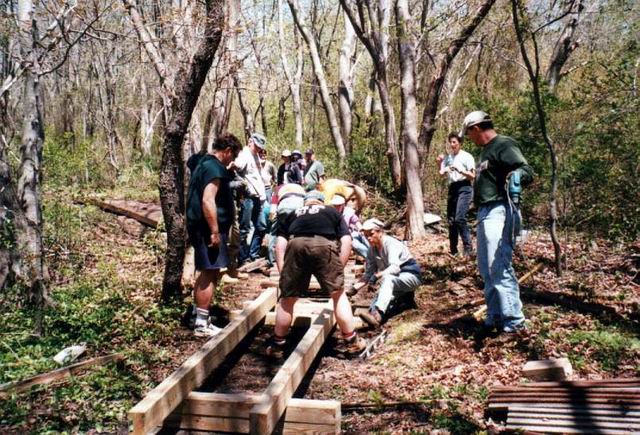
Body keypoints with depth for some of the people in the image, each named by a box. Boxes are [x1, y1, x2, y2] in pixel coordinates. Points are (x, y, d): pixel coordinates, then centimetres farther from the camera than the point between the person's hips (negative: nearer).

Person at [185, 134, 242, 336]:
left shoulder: (204, 163, 17)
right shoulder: (214, 168, -16)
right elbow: (208, 201, -26)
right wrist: (215, 232, -24)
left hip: (200, 227, 11)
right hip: (208, 229, -11)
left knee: (206, 272, 19)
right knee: (210, 274, -7)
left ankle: (197, 314, 29)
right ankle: (202, 324, -2)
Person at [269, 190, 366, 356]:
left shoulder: (294, 214, 34)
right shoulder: (332, 212, 32)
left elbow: (280, 243, 20)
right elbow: (346, 240, 18)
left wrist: (282, 273, 21)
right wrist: (339, 268, 20)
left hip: (296, 245, 1)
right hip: (324, 245, -1)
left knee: (287, 299, 13)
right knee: (338, 294, 14)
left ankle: (277, 345, 24)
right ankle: (352, 341, 19)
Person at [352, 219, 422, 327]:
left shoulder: (391, 243, -21)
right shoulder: (372, 249, -1)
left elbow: (395, 267, -35)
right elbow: (368, 273, 1)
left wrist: (377, 275, -49)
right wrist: (354, 289, -13)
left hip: (411, 276, -7)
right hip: (394, 279, 7)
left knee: (387, 278, -38)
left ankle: (377, 314, -57)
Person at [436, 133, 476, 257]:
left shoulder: (467, 157, -2)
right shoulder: (447, 158, 13)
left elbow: (472, 176, -5)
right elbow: (442, 174, 10)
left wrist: (459, 170, -18)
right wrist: (439, 163, -4)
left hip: (464, 188, -6)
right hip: (452, 188, 6)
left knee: (460, 218, -20)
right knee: (451, 220, 7)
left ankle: (468, 249, -14)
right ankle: (453, 250, 16)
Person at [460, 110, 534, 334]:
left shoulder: (504, 145, -11)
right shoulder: (486, 150, 19)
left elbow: (528, 172, -23)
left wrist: (517, 174, -43)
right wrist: (476, 177, 41)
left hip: (498, 212, -11)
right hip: (485, 212, 11)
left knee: (499, 268, -12)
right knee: (486, 268, 14)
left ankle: (513, 321, -4)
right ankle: (495, 316, 24)